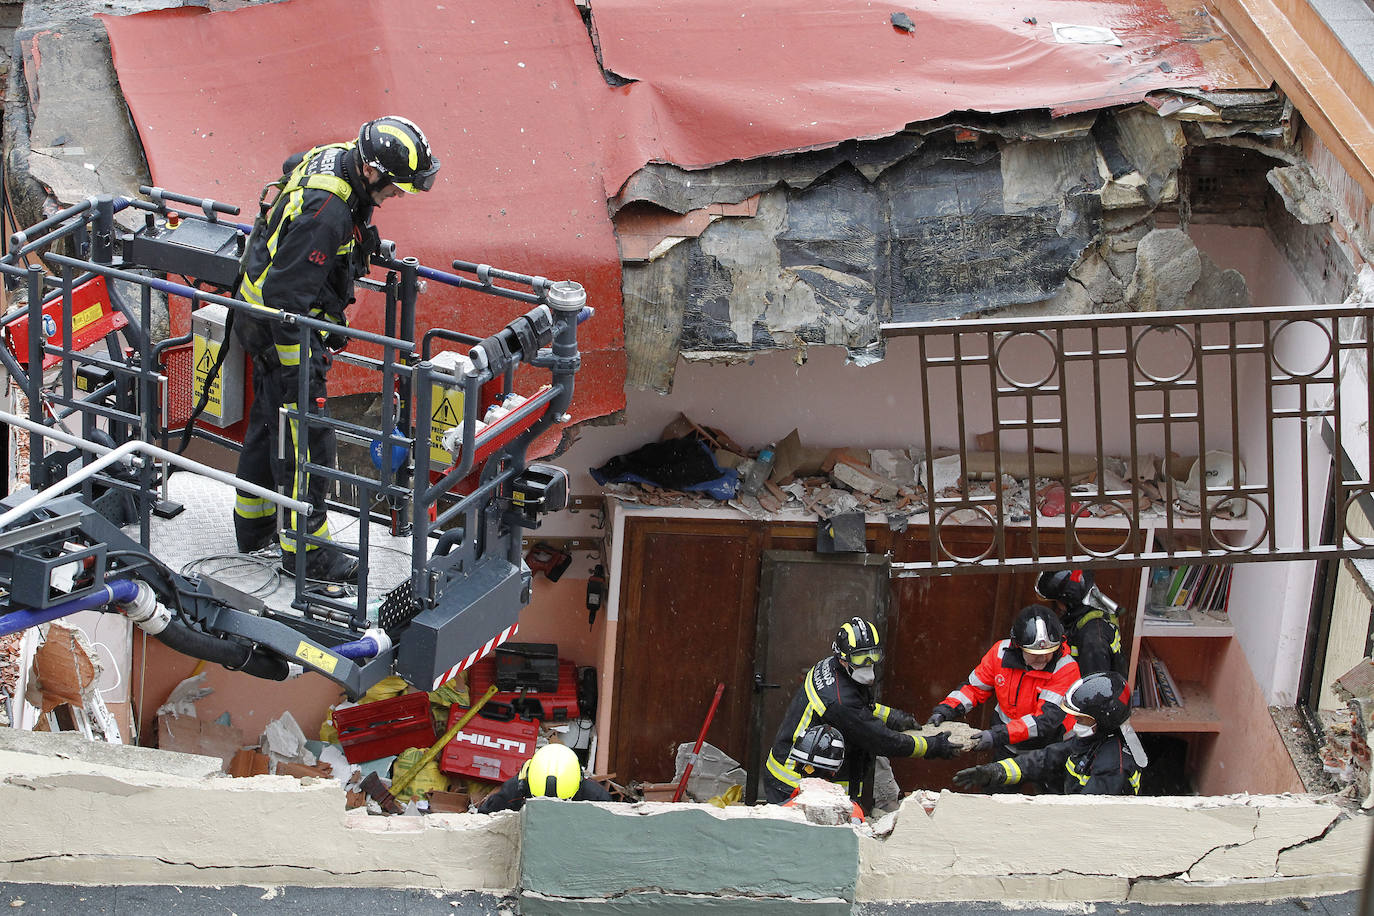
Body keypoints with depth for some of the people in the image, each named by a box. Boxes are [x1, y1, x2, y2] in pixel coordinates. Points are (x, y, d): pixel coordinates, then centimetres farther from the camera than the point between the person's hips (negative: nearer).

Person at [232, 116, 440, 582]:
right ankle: (305, 549, 7)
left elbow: (292, 166, 22)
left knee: (269, 420, 22)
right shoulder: (327, 213, -34)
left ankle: (254, 526, 37)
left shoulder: (333, 156, -5)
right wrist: (300, 367, -28)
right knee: (305, 438, -3)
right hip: (282, 331, -11)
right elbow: (287, 294, -32)